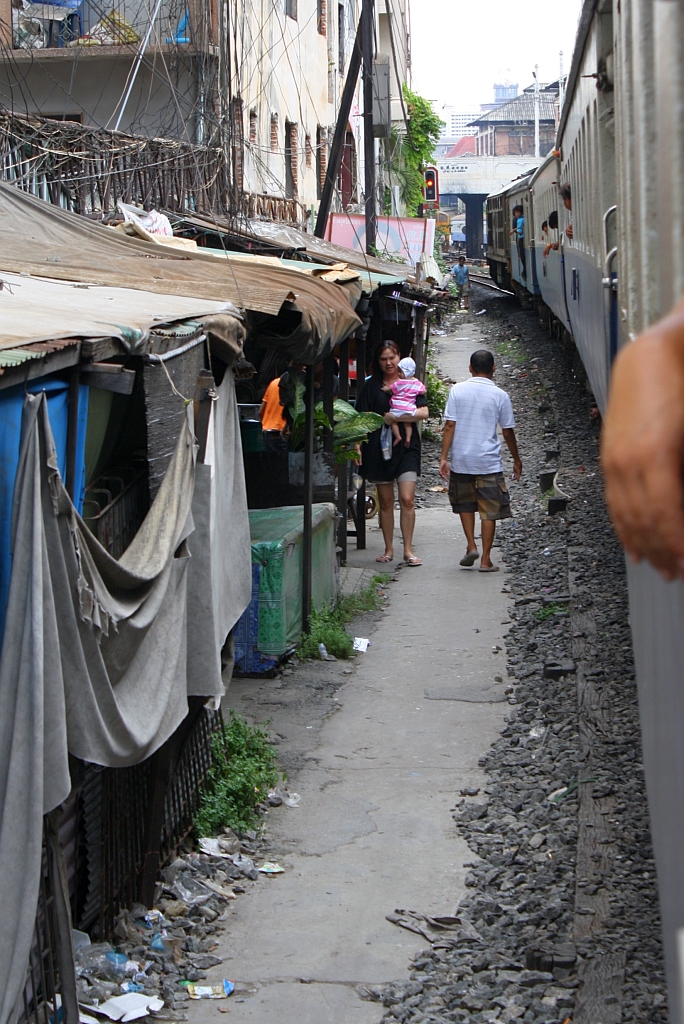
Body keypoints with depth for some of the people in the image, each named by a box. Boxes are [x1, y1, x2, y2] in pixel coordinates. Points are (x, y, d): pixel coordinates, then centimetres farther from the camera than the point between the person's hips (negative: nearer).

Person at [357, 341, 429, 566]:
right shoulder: (372, 385, 7)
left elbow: (423, 413, -5)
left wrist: (394, 417, -12)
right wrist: (358, 446, -7)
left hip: (406, 448, -1)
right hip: (379, 447, 1)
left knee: (407, 499, -10)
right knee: (385, 501, 6)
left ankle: (408, 550, -5)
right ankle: (389, 549, 15)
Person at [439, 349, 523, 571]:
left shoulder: (457, 390, -1)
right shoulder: (500, 396, -3)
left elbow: (449, 426, -5)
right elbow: (508, 432, 3)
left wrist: (444, 457, -2)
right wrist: (516, 460, 15)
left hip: (461, 460, 2)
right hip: (489, 461, -1)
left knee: (465, 504, 22)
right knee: (489, 510, 5)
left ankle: (471, 546, 12)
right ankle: (485, 559, 5)